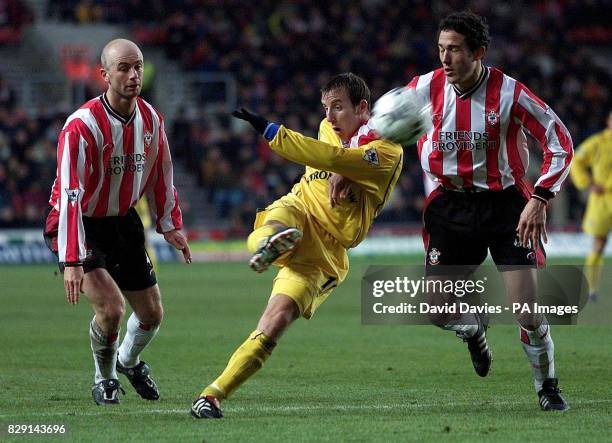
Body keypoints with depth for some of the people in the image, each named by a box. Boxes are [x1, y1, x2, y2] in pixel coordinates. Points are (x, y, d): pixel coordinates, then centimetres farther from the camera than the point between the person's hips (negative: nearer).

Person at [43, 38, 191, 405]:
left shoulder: (151, 118, -5)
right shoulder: (82, 127, -27)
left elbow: (160, 172, 11)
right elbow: (70, 195, -31)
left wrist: (170, 224, 11)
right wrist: (72, 261, -36)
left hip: (123, 221, 7)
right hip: (80, 225, -6)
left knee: (152, 314, 11)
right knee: (111, 306, -22)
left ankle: (129, 360, 45)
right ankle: (104, 380, 7)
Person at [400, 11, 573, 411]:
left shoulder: (509, 93, -17)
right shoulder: (427, 89, -8)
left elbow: (560, 142, -10)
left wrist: (540, 199, -18)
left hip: (506, 205, -3)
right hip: (452, 205, 3)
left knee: (527, 311, -10)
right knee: (438, 310, -1)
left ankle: (547, 386, 13)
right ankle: (474, 329, 36)